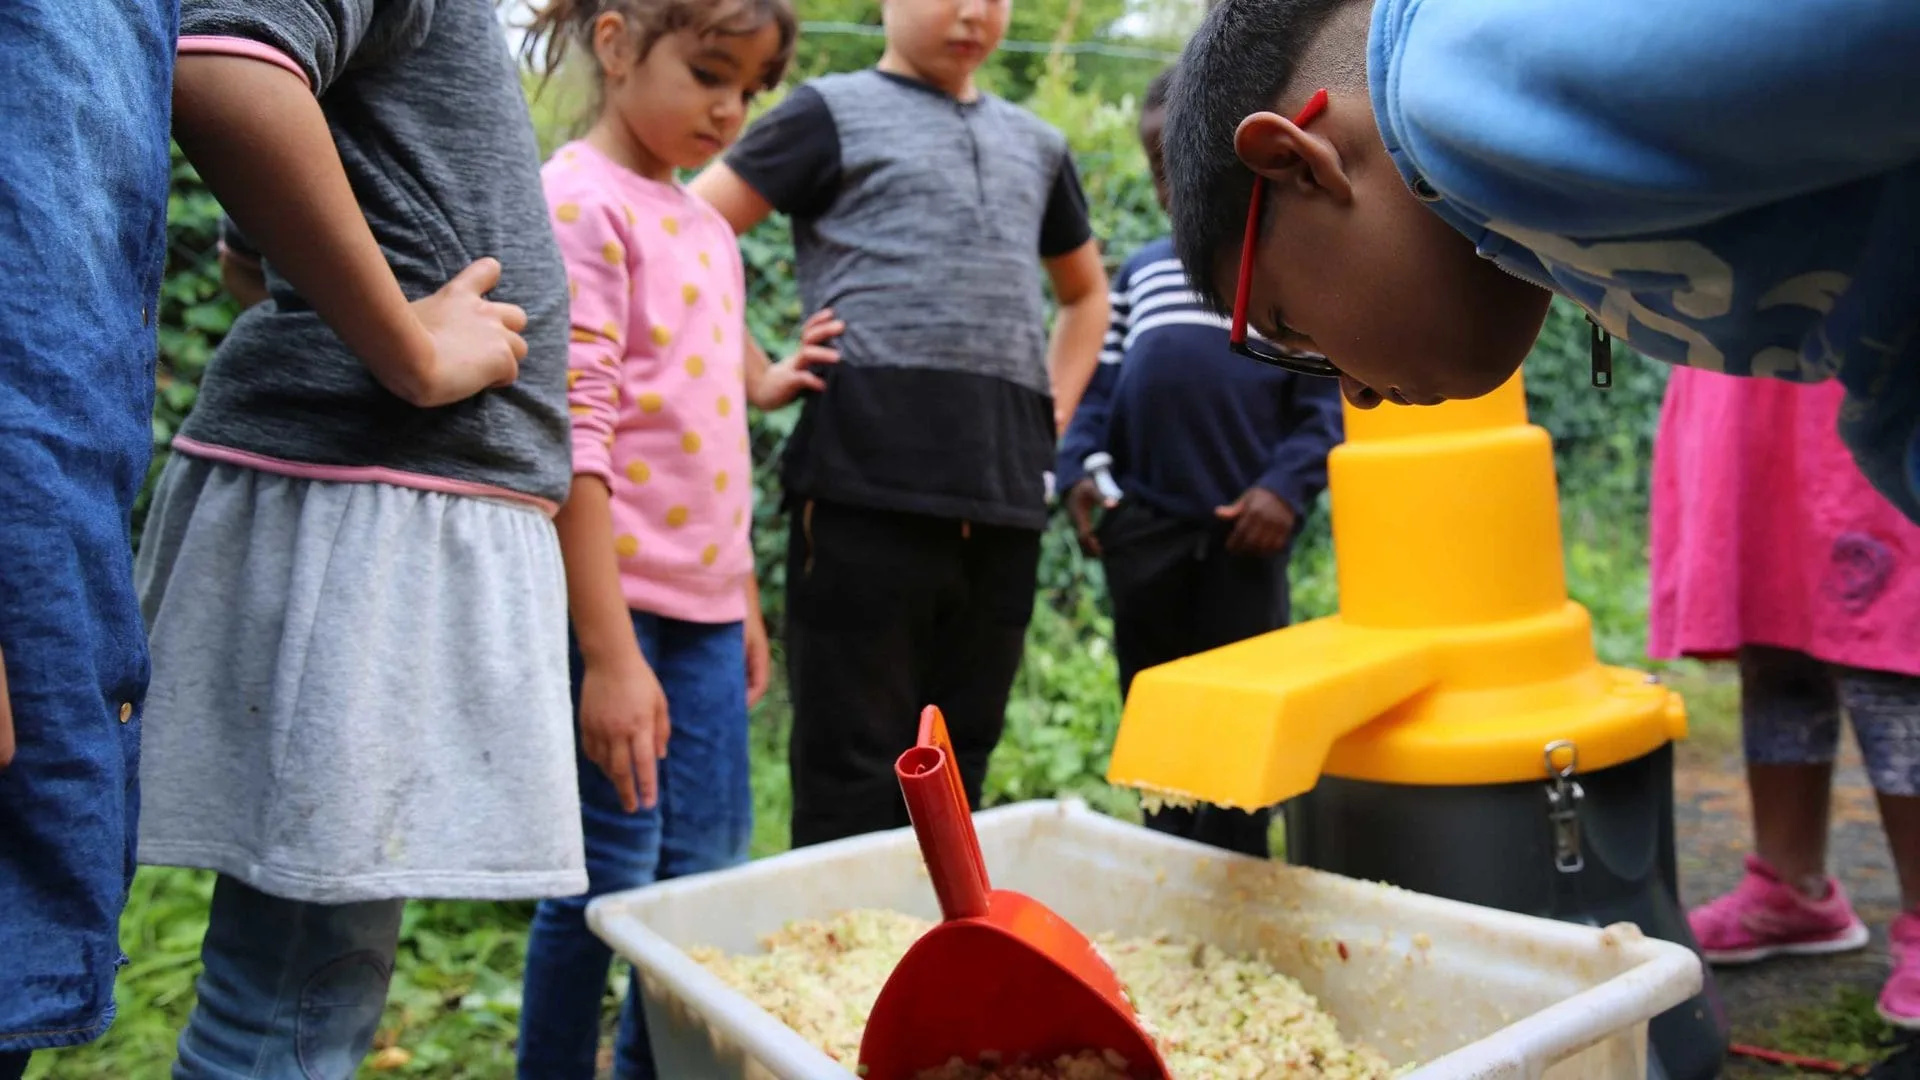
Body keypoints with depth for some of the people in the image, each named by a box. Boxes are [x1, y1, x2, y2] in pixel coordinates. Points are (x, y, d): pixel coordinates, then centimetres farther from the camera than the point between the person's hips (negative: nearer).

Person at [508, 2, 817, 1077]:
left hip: (704, 610, 8)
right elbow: (572, 437, -17)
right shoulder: (579, 201, -10)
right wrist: (608, 653, -20)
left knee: (709, 871, 13)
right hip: (614, 599, -8)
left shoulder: (707, 224, 15)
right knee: (606, 884, -1)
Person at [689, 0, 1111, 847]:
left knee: (956, 775, 12)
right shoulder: (834, 111, 6)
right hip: (870, 485, -5)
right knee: (853, 776, 1)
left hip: (1006, 498, 5)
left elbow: (1085, 291, 34)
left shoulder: (1034, 145, 21)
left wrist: (1057, 410, 19)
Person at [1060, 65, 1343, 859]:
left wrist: (1288, 485, -15)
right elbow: (1102, 384, 13)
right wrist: (1081, 466, -4)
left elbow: (1326, 399, -1)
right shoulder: (1140, 271, 17)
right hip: (1141, 523, 4)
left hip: (1244, 524, -4)